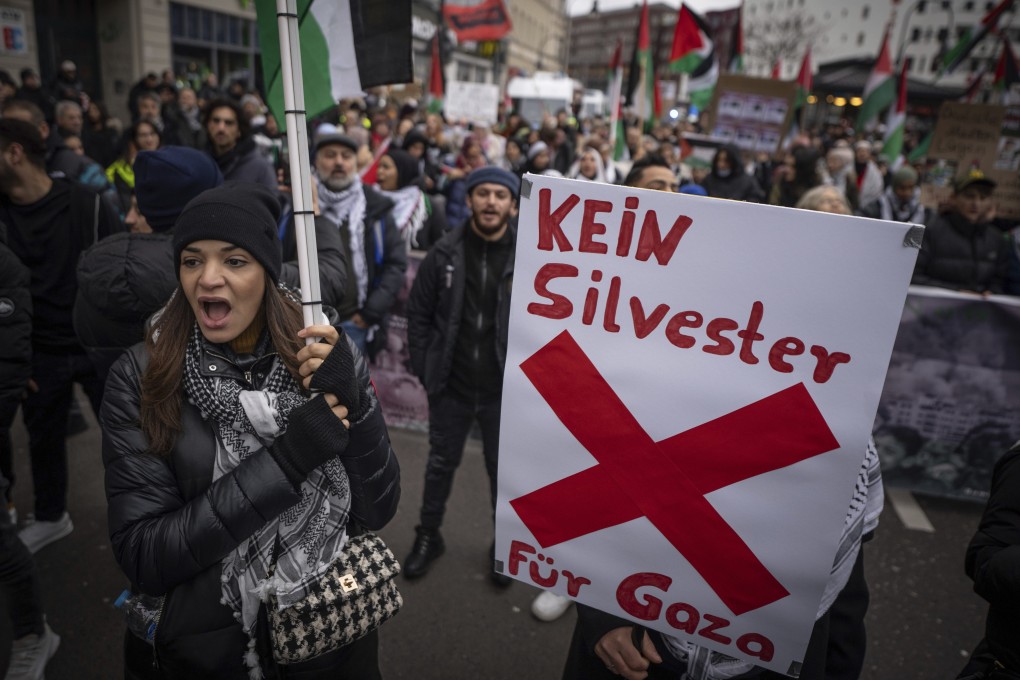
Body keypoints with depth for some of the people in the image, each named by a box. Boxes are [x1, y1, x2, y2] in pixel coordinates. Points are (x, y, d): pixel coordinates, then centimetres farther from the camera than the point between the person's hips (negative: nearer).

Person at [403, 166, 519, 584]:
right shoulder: (444, 254, -3)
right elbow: (418, 313, 2)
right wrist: (424, 369, -1)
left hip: (504, 389, -1)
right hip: (451, 385, 1)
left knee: (504, 468, 15)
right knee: (441, 463, 17)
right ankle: (428, 536, 39)